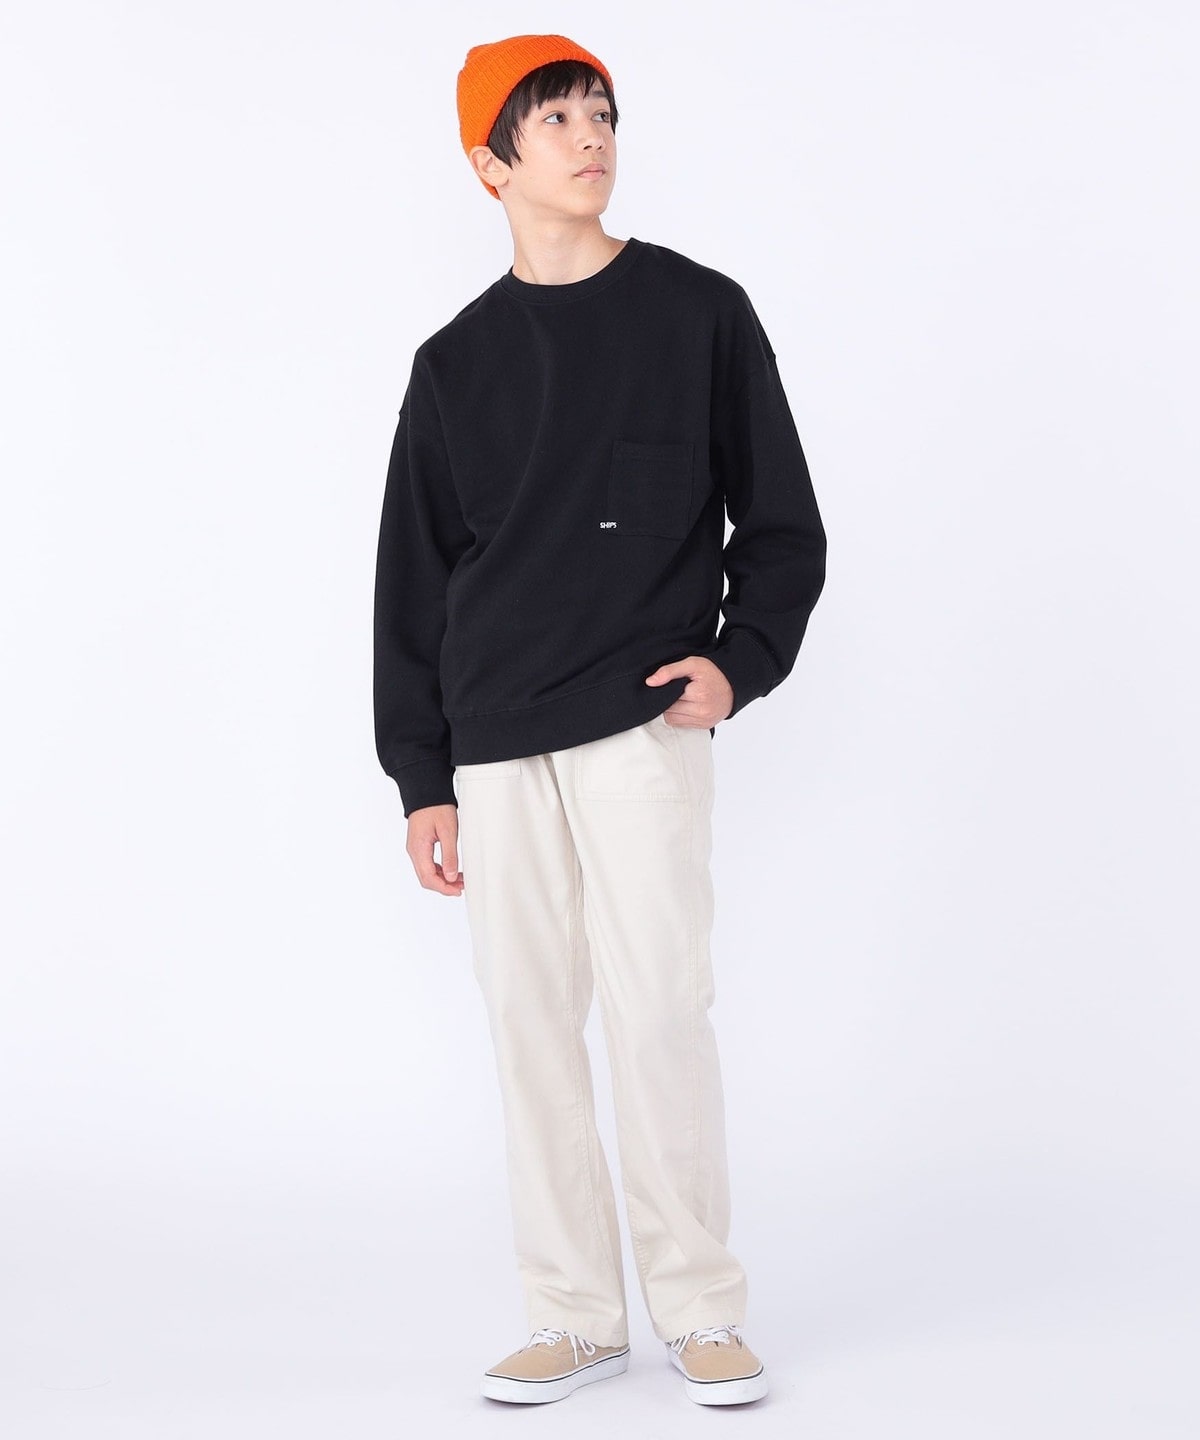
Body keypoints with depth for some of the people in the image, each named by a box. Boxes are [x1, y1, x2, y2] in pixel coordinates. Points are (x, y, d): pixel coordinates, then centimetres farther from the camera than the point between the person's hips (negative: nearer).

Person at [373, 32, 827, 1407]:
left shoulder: (700, 312, 5)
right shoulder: (455, 363, 10)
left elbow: (781, 521, 8)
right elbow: (413, 583, 12)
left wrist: (740, 660, -8)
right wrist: (423, 777, 7)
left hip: (644, 727, -3)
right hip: (497, 749, 3)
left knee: (659, 1009, -7)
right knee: (530, 1020, 4)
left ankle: (700, 1309, 7)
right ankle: (575, 1317, 14)